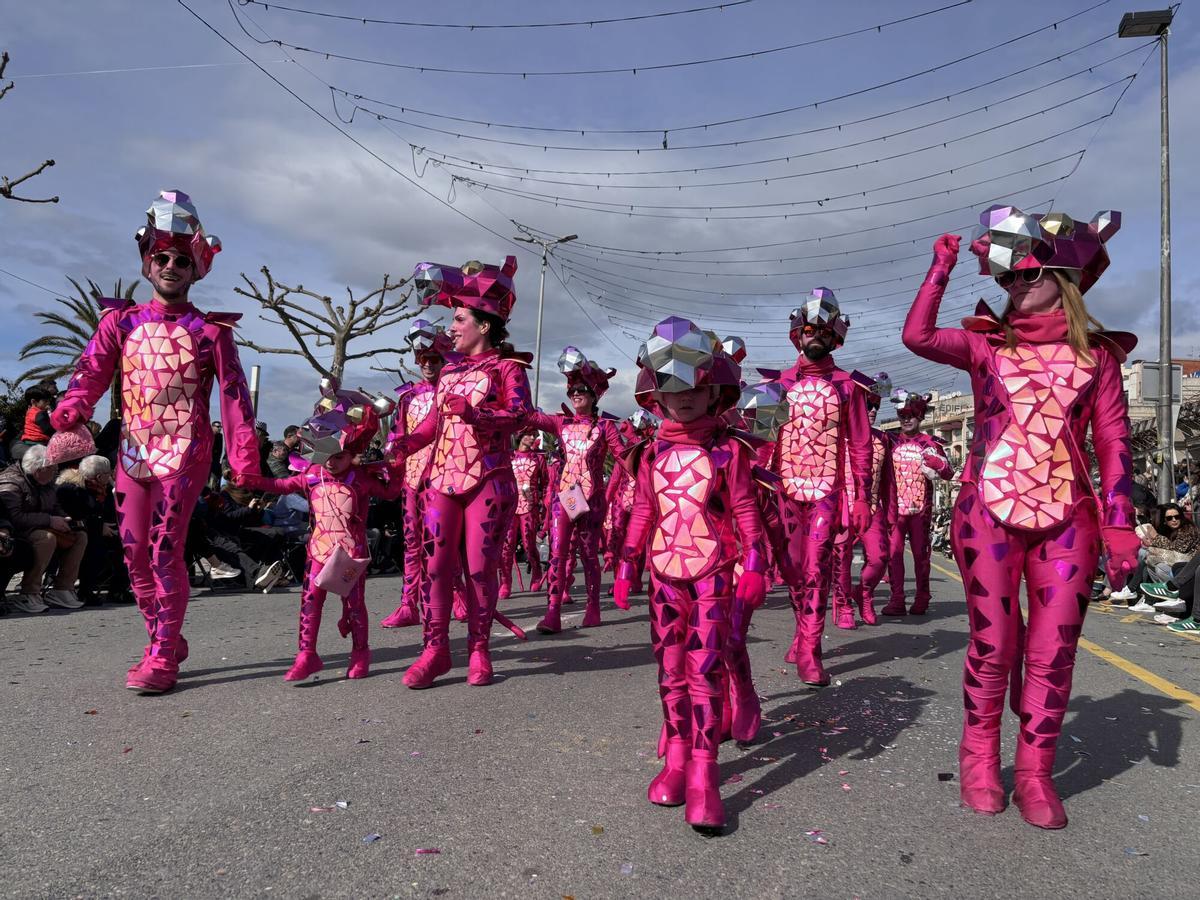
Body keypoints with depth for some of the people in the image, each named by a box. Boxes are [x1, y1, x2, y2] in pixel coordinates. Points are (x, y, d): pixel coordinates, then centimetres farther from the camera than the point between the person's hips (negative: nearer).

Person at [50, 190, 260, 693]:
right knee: (134, 552, 8)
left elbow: (234, 394, -2)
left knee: (165, 550, -8)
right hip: (133, 450, 4)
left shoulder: (210, 330, 1)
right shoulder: (121, 321, 10)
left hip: (185, 451, -4)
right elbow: (91, 372, -1)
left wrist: (245, 457, -10)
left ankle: (163, 657, 3)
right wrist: (70, 411, -21)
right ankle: (165, 640, 24)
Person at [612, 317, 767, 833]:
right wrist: (625, 568, 11)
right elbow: (641, 514, 13)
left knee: (706, 668, -9)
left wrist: (754, 567, -8)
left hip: (712, 572, -4)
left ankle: (703, 774, -4)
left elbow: (745, 512, -1)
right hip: (665, 572, 4)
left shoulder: (729, 449, -1)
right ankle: (676, 758, 20)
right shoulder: (654, 454, 9)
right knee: (671, 668, 8)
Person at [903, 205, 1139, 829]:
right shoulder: (987, 344, 7)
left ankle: (1034, 773, 19)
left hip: (1067, 519, 1)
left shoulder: (1096, 353, 8)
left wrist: (1119, 526, 0)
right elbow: (918, 336, -10)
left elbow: (1112, 443, 5)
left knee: (1053, 650, 3)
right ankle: (979, 759, 22)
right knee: (992, 644, 3)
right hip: (988, 513, -1)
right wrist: (942, 268, -6)